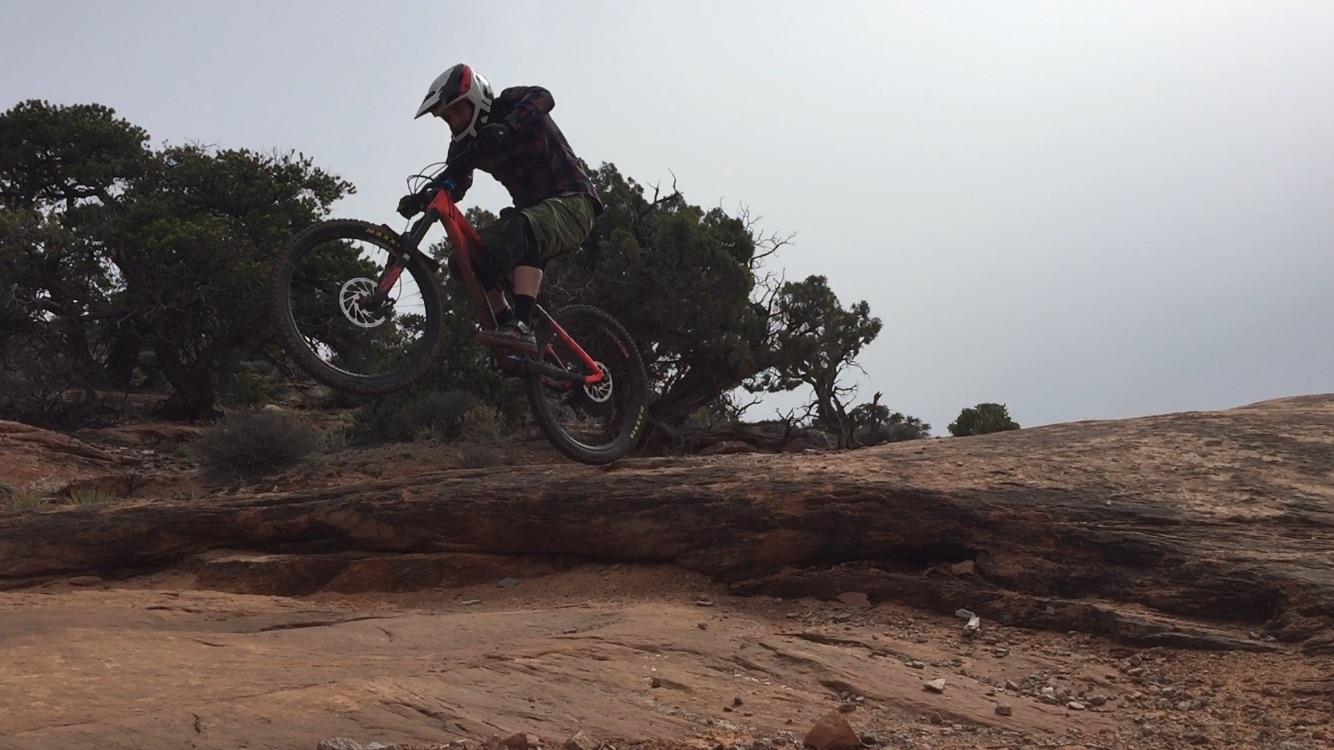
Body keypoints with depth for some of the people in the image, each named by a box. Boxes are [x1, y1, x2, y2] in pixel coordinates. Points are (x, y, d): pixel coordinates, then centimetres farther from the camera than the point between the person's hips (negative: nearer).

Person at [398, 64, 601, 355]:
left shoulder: (509, 105, -9)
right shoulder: (467, 143, 8)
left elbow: (541, 98, -30)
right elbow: (452, 183, -2)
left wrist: (507, 127, -47)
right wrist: (420, 199, -22)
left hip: (571, 203, -8)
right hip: (534, 210, 8)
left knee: (520, 228, -38)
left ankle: (522, 326, -47)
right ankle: (507, 326, -2)